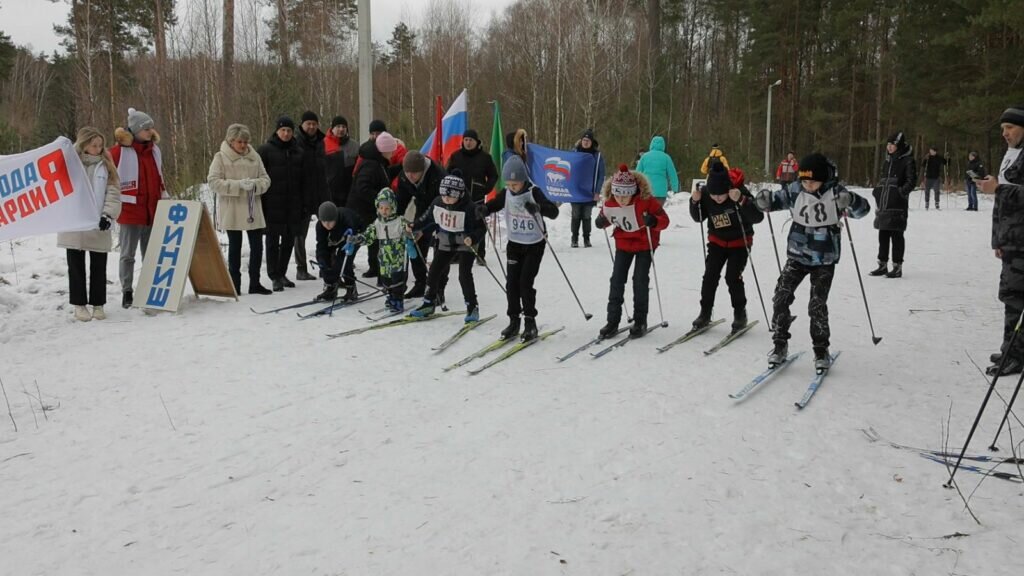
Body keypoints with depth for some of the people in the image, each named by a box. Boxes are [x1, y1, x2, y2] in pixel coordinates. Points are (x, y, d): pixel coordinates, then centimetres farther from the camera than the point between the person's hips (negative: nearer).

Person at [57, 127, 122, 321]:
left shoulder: (106, 165, 6)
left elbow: (113, 192, -1)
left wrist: (108, 214, -13)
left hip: (98, 225, 1)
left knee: (99, 267, 7)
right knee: (76, 266, 6)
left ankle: (98, 304, 17)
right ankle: (79, 304, 14)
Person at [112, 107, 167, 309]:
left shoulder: (154, 149, 10)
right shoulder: (119, 150, -9)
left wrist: (165, 198, 19)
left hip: (153, 211, 5)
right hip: (129, 211, -5)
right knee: (128, 254, 3)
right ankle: (127, 292, 10)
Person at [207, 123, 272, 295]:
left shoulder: (254, 157, 6)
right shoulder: (220, 158, -4)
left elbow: (265, 179, 8)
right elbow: (213, 182, -11)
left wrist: (255, 184, -16)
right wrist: (238, 185, -21)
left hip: (253, 210, 3)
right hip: (232, 212, -3)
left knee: (257, 246, 5)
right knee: (235, 247, 5)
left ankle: (255, 283, 18)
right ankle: (235, 285, 14)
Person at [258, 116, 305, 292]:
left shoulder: (298, 151, 11)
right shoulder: (266, 150, -2)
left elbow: (303, 178, 13)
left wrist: (304, 204, 8)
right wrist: (260, 201, -10)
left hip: (293, 204, 4)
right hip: (273, 204, -4)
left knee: (289, 239, 9)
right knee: (273, 240, 0)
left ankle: (281, 273, 21)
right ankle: (274, 277, 4)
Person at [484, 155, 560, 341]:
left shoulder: (534, 193, -18)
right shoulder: (506, 194, -4)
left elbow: (554, 212, -27)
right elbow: (493, 205, 4)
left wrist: (538, 207, -47)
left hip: (534, 244, -4)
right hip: (514, 244, 5)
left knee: (525, 282, -10)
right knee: (512, 282, 1)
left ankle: (530, 322, 3)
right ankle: (514, 321, 12)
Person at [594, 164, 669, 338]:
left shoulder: (646, 200, -27)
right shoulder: (609, 204, -16)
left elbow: (664, 220, -22)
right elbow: (606, 217, 5)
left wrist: (653, 221, -44)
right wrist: (601, 221, -18)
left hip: (645, 243, -3)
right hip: (623, 243, 4)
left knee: (640, 280, -3)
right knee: (617, 280, 0)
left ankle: (640, 321, 11)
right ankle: (613, 322, 7)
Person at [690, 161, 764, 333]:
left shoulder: (740, 192, -27)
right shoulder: (705, 193, -17)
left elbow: (758, 217, -30)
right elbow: (698, 218, -2)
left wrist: (742, 201, -44)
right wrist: (695, 202, -22)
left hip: (739, 241, -3)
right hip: (717, 241, 3)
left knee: (733, 277, -8)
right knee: (710, 275, -3)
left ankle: (740, 313, 11)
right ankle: (705, 312, 11)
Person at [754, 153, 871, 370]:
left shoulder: (834, 192, -13)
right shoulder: (795, 191, -7)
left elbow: (863, 209, -16)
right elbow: (777, 200, 1)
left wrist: (850, 202, -38)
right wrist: (765, 201, -23)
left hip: (825, 260, -3)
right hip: (797, 256, 3)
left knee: (818, 305, -4)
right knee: (781, 297, -6)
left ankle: (821, 350, 14)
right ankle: (780, 344, 10)